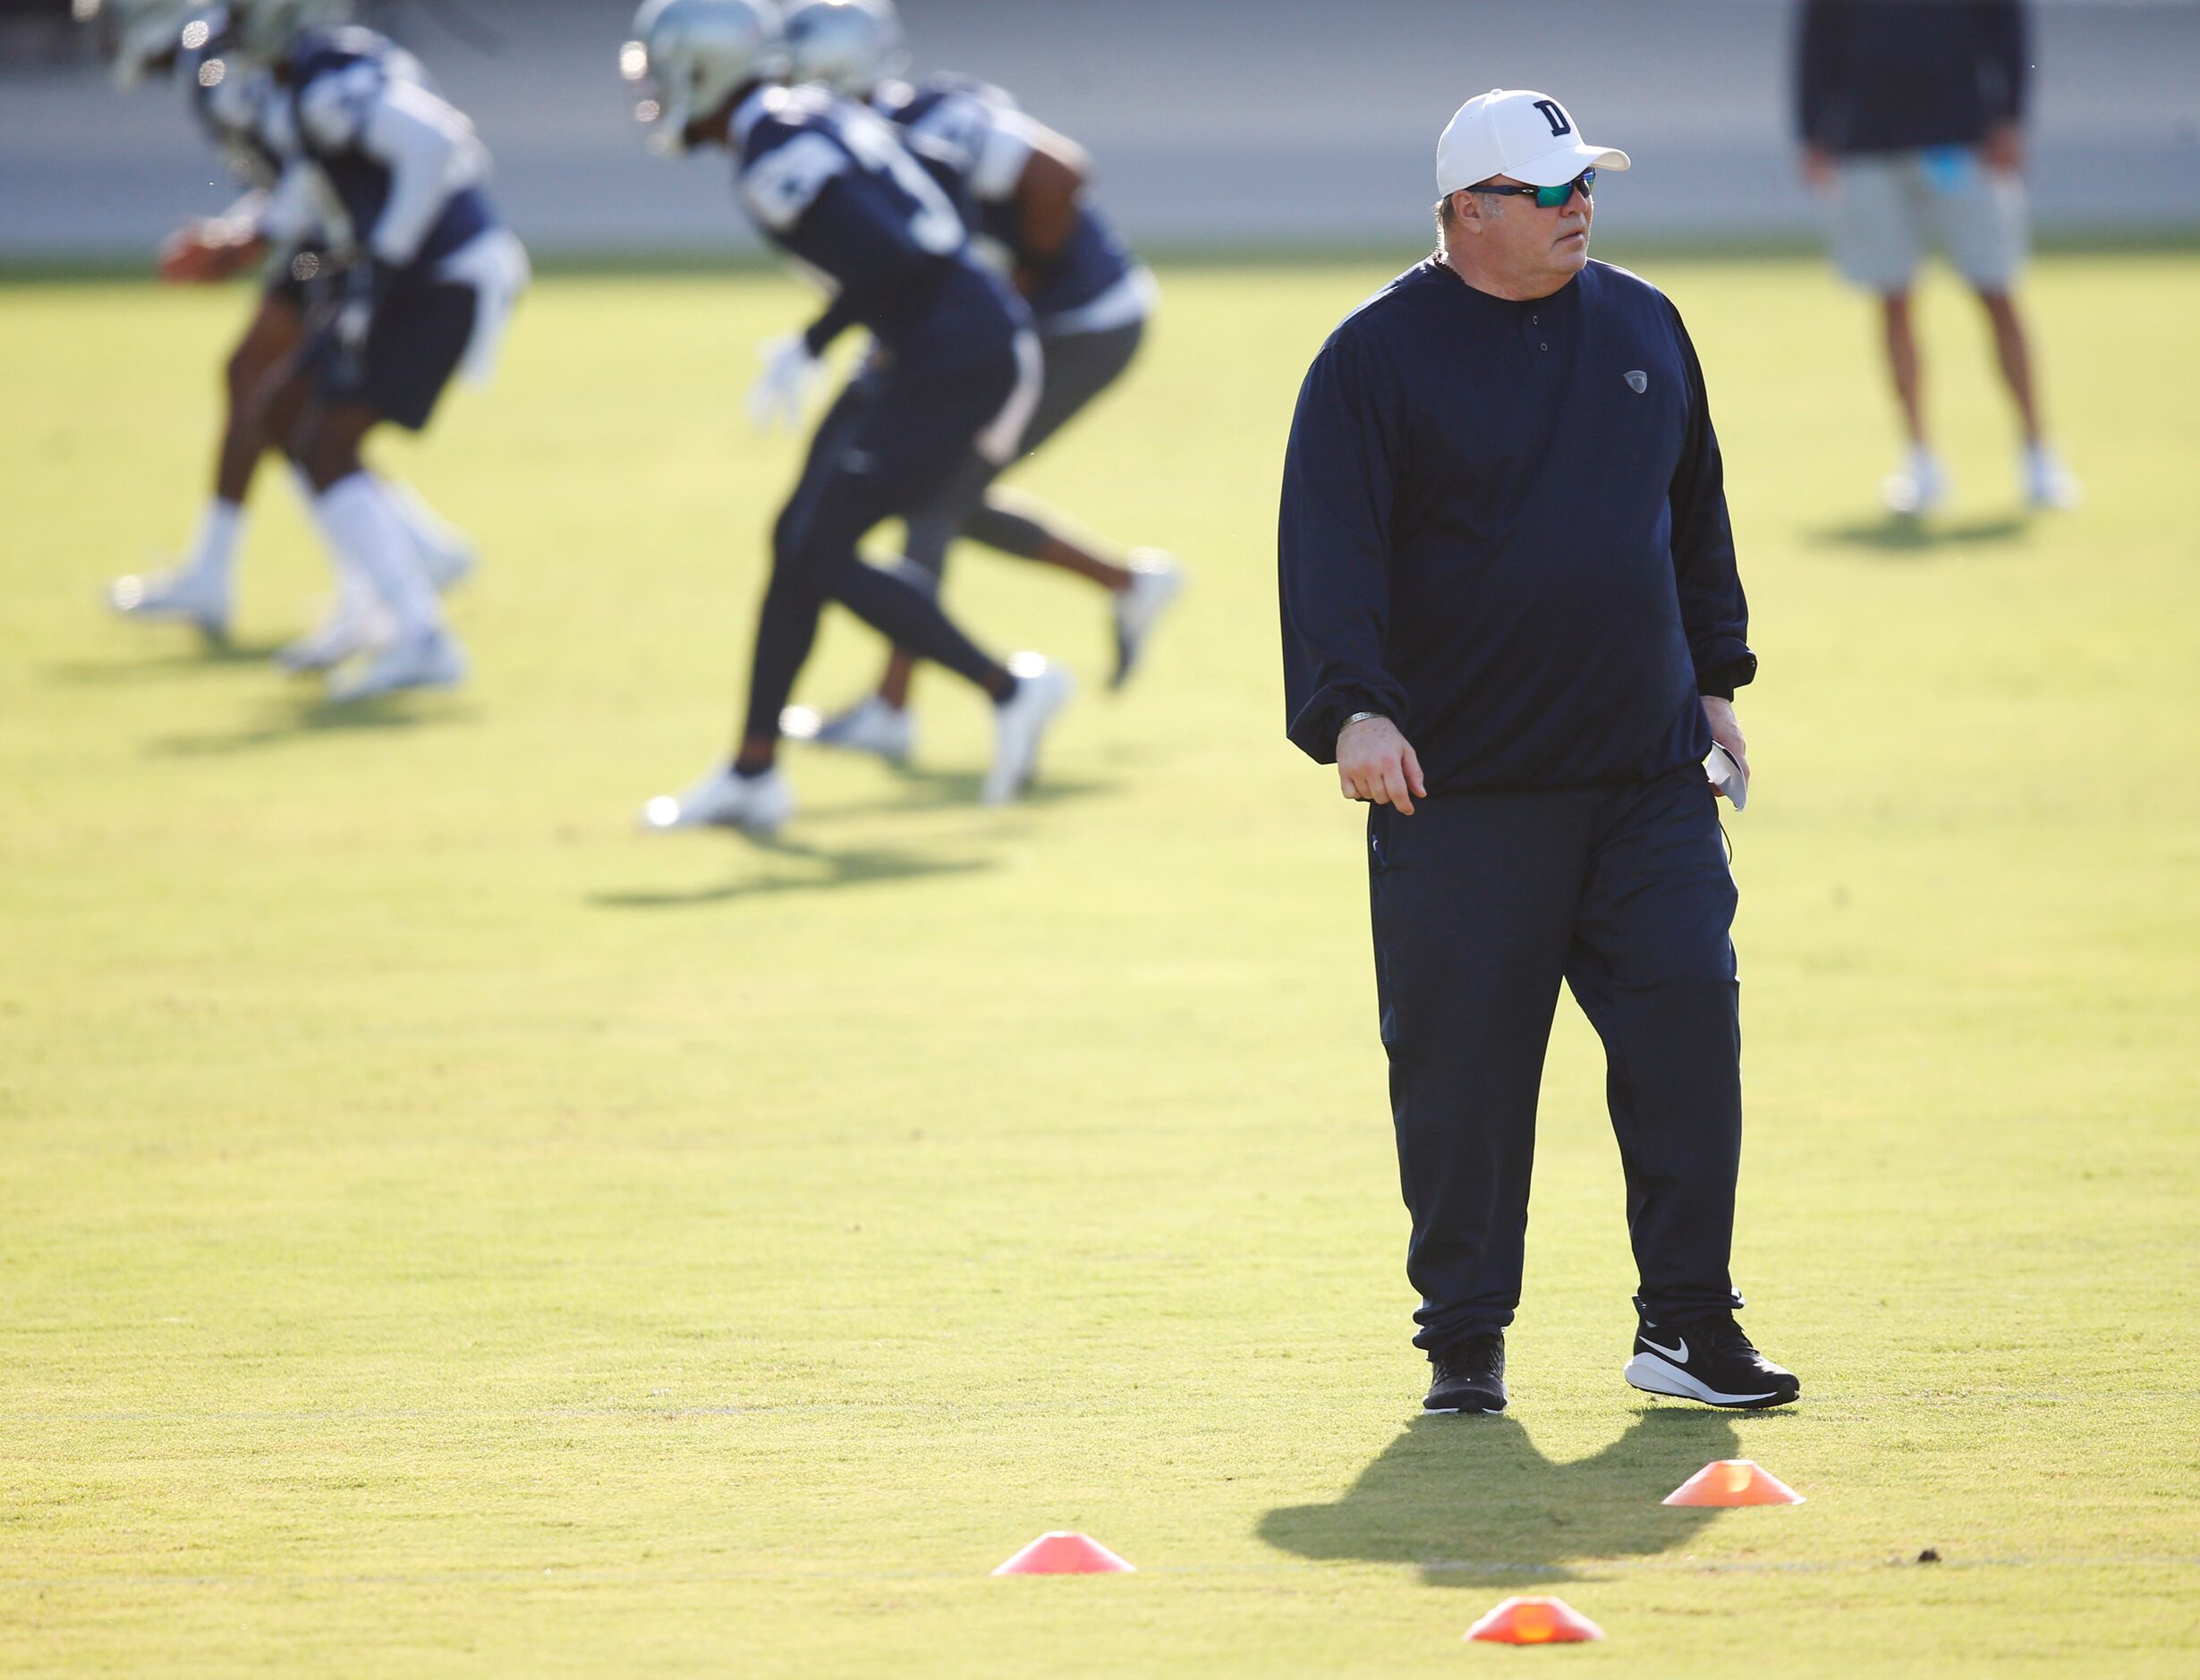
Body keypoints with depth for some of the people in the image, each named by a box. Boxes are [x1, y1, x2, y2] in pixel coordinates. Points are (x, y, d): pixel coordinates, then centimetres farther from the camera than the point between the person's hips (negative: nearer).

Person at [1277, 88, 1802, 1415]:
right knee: (1462, 1064, -1)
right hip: (1459, 789, -4)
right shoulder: (1379, 356, -5)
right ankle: (1466, 1340, 9)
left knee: (1689, 1026, -3)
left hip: (1650, 772, 4)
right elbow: (1331, 545, -12)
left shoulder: (1643, 326, 11)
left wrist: (1715, 678, 20)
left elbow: (1696, 510, 22)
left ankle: (1689, 1322, 5)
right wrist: (1352, 707, -25)